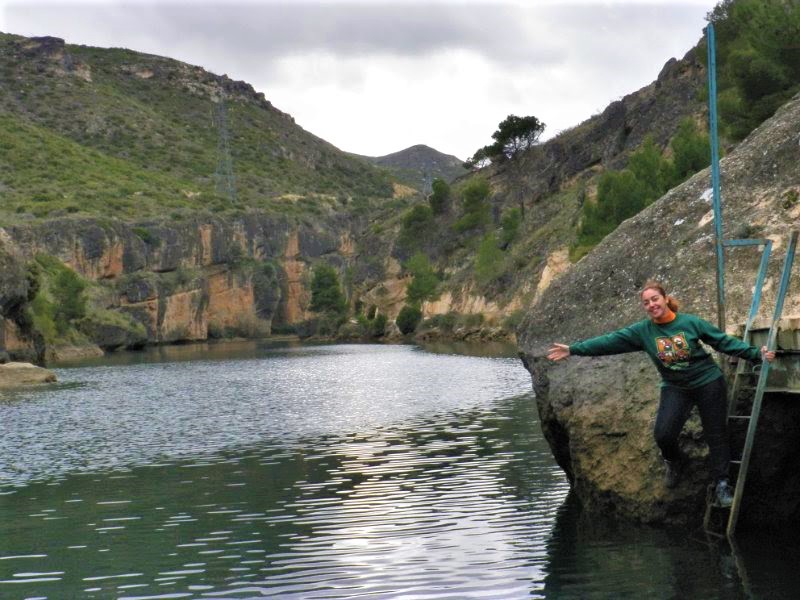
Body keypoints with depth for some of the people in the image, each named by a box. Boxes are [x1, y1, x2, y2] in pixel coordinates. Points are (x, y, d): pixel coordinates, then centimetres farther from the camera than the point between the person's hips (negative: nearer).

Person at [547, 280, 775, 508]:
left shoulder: (691, 322, -11)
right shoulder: (643, 331, -6)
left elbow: (724, 341, -8)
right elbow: (610, 341, -8)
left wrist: (756, 354, -14)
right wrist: (573, 350, -12)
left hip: (708, 383, -2)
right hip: (675, 388, 2)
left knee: (716, 434, 0)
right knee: (663, 433, -14)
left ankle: (721, 484, 15)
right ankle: (673, 462, 19)